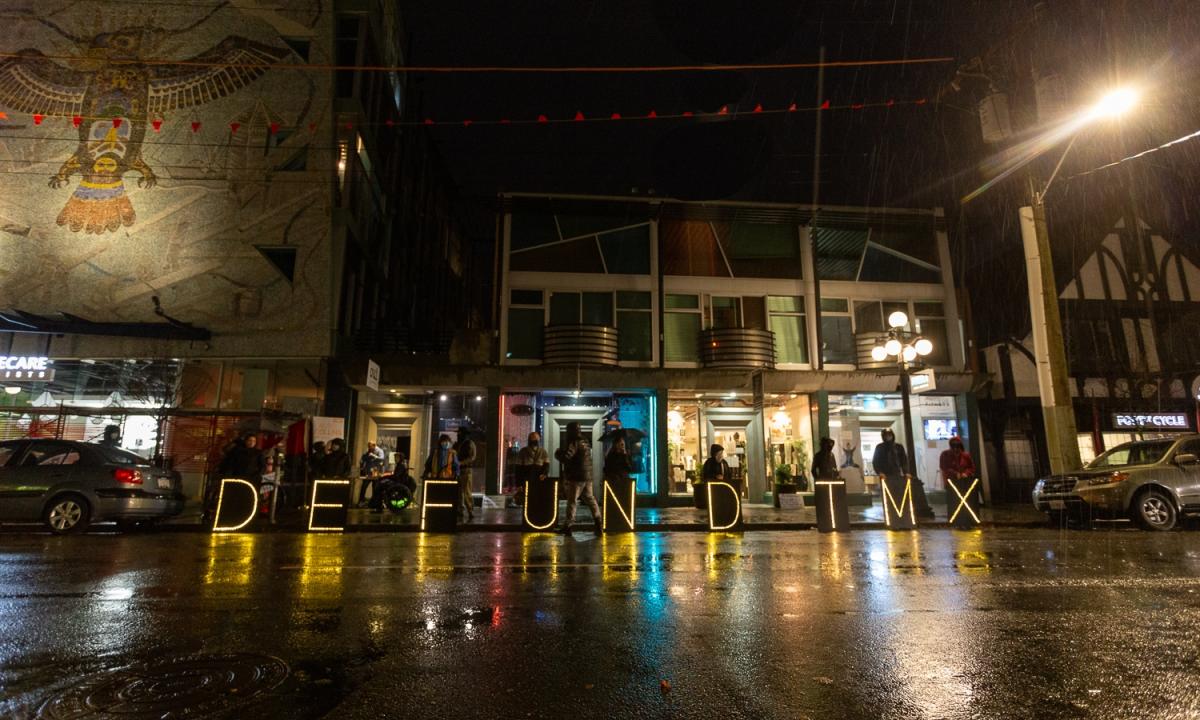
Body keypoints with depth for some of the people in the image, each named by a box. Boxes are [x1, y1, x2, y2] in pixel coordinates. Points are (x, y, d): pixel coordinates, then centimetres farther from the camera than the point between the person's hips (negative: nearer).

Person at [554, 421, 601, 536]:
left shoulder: (574, 443, -14)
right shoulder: (585, 442, 12)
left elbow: (565, 457, -25)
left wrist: (558, 452, -5)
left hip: (575, 477, -8)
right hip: (588, 476, 8)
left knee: (572, 501, -1)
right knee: (590, 499, 15)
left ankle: (567, 526, 4)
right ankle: (598, 524, 15)